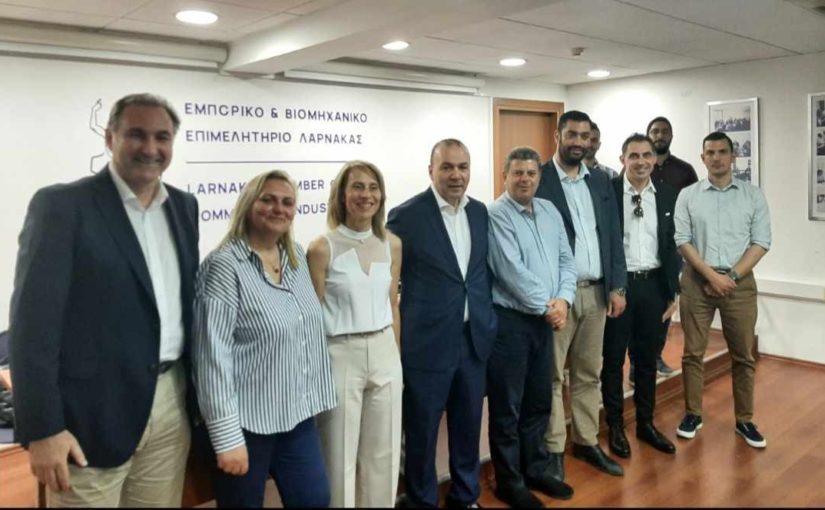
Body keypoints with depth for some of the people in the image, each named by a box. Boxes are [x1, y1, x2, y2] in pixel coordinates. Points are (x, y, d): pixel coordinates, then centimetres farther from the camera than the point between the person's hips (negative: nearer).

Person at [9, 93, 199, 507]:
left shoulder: (184, 206, 9)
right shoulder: (61, 205, -9)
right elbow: (33, 321, -12)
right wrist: (42, 428, -15)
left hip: (172, 402, 5)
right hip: (94, 411, -5)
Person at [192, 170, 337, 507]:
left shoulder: (297, 257, 6)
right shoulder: (225, 265, -15)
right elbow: (213, 356, -18)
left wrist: (313, 397, 13)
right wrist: (227, 436, -19)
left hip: (298, 415, 6)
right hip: (247, 421, -6)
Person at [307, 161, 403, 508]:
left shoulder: (392, 245, 4)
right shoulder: (322, 248, -10)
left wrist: (395, 354, 14)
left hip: (384, 355, 4)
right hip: (340, 356, -4)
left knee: (383, 453, 15)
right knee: (340, 456, 9)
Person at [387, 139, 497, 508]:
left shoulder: (479, 211, 6)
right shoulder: (406, 215, -12)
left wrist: (487, 318, 12)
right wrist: (396, 332, -6)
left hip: (474, 339, 5)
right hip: (428, 342, -5)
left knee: (468, 427, 19)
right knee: (421, 432, 11)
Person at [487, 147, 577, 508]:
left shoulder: (550, 211, 10)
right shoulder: (496, 215, -12)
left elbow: (566, 260, 8)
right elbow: (512, 271, -19)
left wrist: (563, 299, -9)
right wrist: (546, 306, -13)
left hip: (545, 319, 7)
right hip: (509, 320, -7)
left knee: (539, 400, 17)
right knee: (507, 406, 5)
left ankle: (535, 470, 34)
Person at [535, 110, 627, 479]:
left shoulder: (600, 180, 12)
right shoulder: (538, 179, -6)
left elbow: (613, 235, 12)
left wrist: (617, 286, 6)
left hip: (596, 292, 6)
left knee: (589, 374, 15)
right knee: (552, 376, 5)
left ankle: (587, 442, 28)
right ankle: (553, 450, 17)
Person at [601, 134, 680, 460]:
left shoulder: (667, 195, 5)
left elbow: (670, 245, 9)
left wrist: (673, 291, 6)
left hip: (653, 284, 4)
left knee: (647, 359, 14)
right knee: (614, 358, 8)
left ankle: (646, 424, 30)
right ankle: (615, 427, 23)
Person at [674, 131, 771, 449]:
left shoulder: (753, 195, 4)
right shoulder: (688, 196, 3)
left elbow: (761, 242, -1)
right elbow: (682, 240, -3)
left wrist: (732, 276, -10)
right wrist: (712, 275, -11)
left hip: (740, 282, 1)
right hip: (697, 280, 0)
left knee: (743, 355, 7)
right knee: (693, 352, 5)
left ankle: (744, 420, 21)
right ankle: (693, 414, 19)